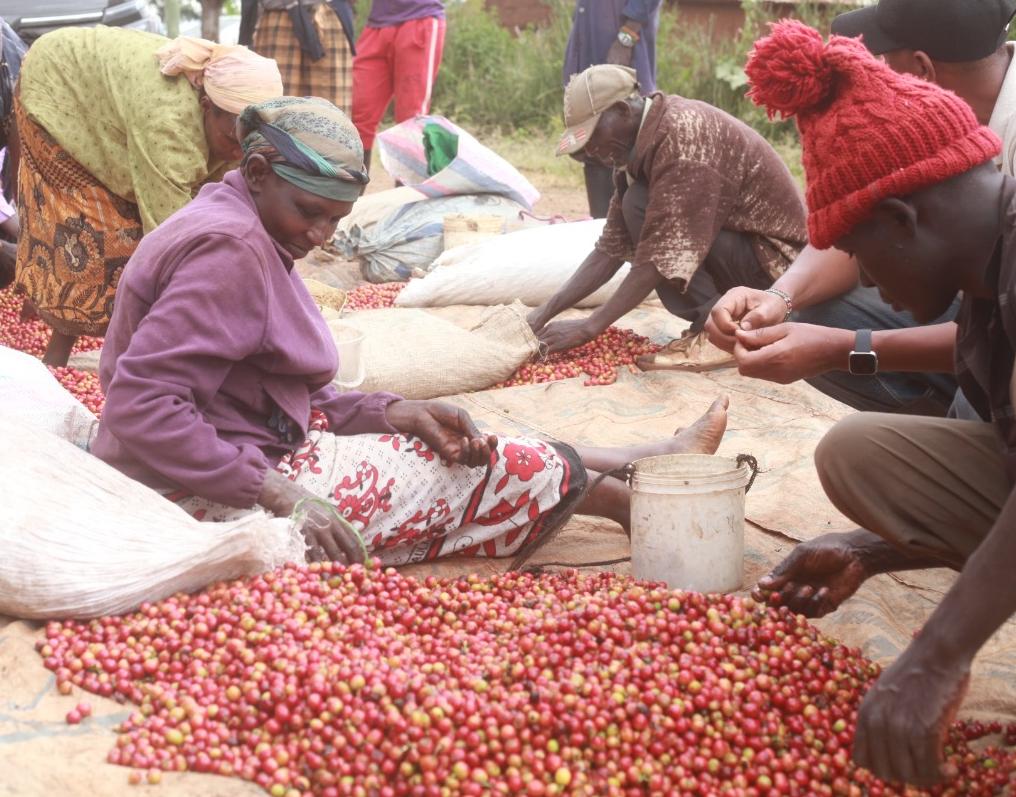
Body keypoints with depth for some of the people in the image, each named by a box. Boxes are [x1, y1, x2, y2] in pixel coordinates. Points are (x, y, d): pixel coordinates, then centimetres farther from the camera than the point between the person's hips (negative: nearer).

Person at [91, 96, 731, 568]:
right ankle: (636, 493, 22)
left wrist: (392, 413, -6)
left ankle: (648, 460, 22)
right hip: (217, 499, -10)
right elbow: (143, 408, -28)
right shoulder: (228, 247, -22)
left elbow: (290, 399, 8)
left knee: (452, 443, 12)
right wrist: (281, 495, -28)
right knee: (484, 470, 0)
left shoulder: (243, 232, 9)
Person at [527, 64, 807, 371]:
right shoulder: (640, 141, 4)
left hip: (773, 256, -9)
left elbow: (665, 254, -27)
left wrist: (589, 328, -23)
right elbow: (612, 247, 5)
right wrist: (546, 312, -3)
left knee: (640, 206, -18)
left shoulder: (684, 133, -24)